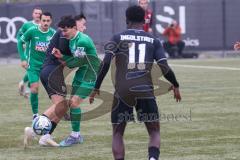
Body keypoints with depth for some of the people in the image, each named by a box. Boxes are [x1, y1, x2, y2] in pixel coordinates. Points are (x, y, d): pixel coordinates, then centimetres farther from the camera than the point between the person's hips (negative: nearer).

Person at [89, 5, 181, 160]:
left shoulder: (118, 38, 7)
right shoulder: (153, 40, 10)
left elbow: (105, 63, -4)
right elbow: (164, 67, 3)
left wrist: (96, 88, 3)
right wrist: (175, 86, 19)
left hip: (123, 91, 0)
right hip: (145, 90, 0)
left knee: (117, 134, 14)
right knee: (154, 132, 12)